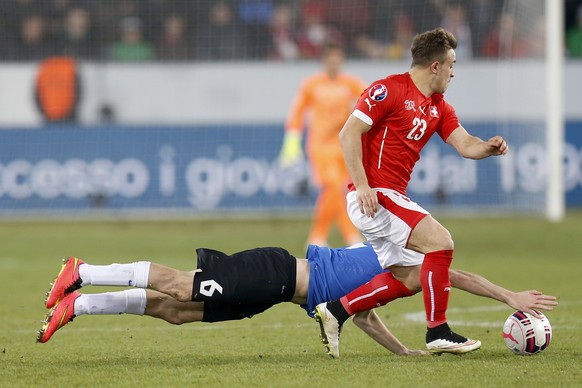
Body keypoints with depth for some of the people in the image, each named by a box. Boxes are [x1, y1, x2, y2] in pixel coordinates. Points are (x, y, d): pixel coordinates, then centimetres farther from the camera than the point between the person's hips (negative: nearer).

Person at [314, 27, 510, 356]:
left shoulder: (439, 108, 15)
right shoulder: (389, 90, -11)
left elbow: (465, 144, 9)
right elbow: (349, 133, -15)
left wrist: (488, 147, -15)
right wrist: (362, 186, -21)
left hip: (392, 199, 10)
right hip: (374, 195, -10)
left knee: (410, 279, 11)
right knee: (440, 241, -17)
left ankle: (336, 311, 15)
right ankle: (438, 332, -11)